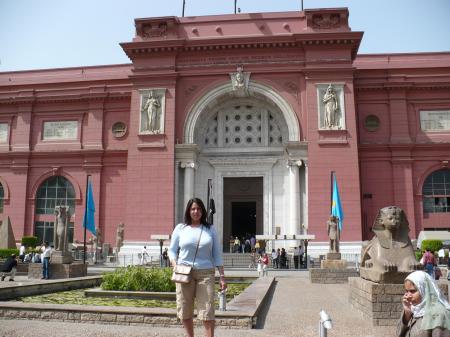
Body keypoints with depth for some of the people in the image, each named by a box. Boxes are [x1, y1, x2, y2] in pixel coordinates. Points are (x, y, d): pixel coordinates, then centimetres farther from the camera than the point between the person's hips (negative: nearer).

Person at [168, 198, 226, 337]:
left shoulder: (210, 229, 8)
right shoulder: (180, 228, 6)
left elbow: (217, 255, 9)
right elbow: (172, 250, 11)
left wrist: (222, 276, 4)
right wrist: (175, 266, -7)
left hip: (205, 273, -1)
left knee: (207, 312, -6)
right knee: (185, 311, 7)